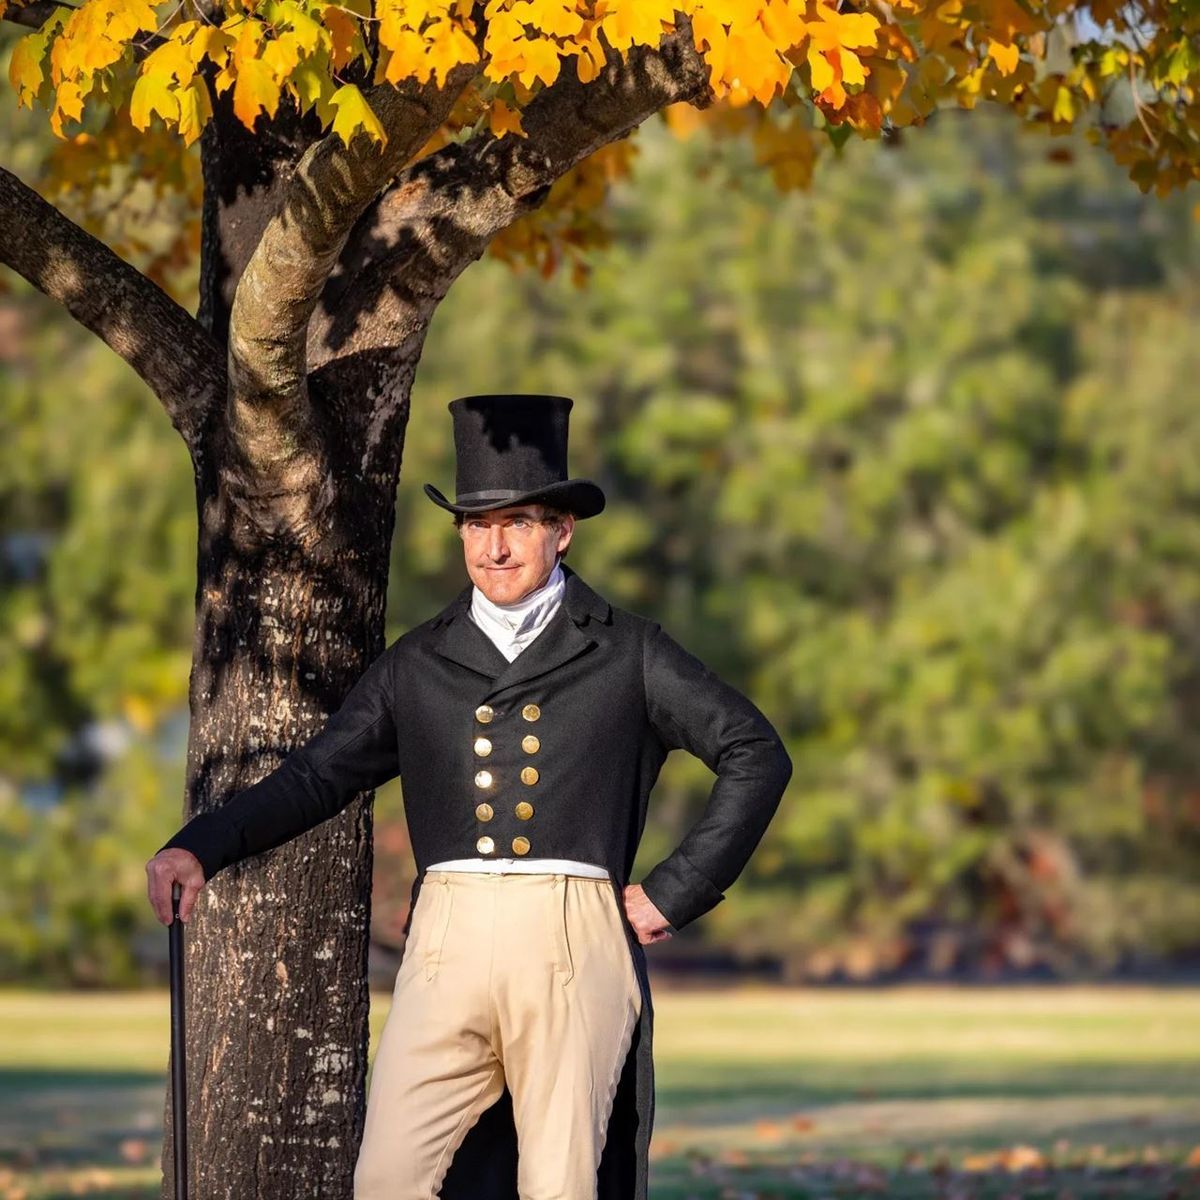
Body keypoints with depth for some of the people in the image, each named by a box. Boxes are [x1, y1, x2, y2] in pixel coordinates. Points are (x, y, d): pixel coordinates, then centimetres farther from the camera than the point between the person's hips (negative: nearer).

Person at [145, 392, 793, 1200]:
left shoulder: (625, 653, 10)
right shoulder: (419, 665, 15)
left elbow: (756, 755, 10)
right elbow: (320, 776, 15)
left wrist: (676, 894, 4)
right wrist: (203, 845, 0)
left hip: (573, 949, -2)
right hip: (449, 950, 2)